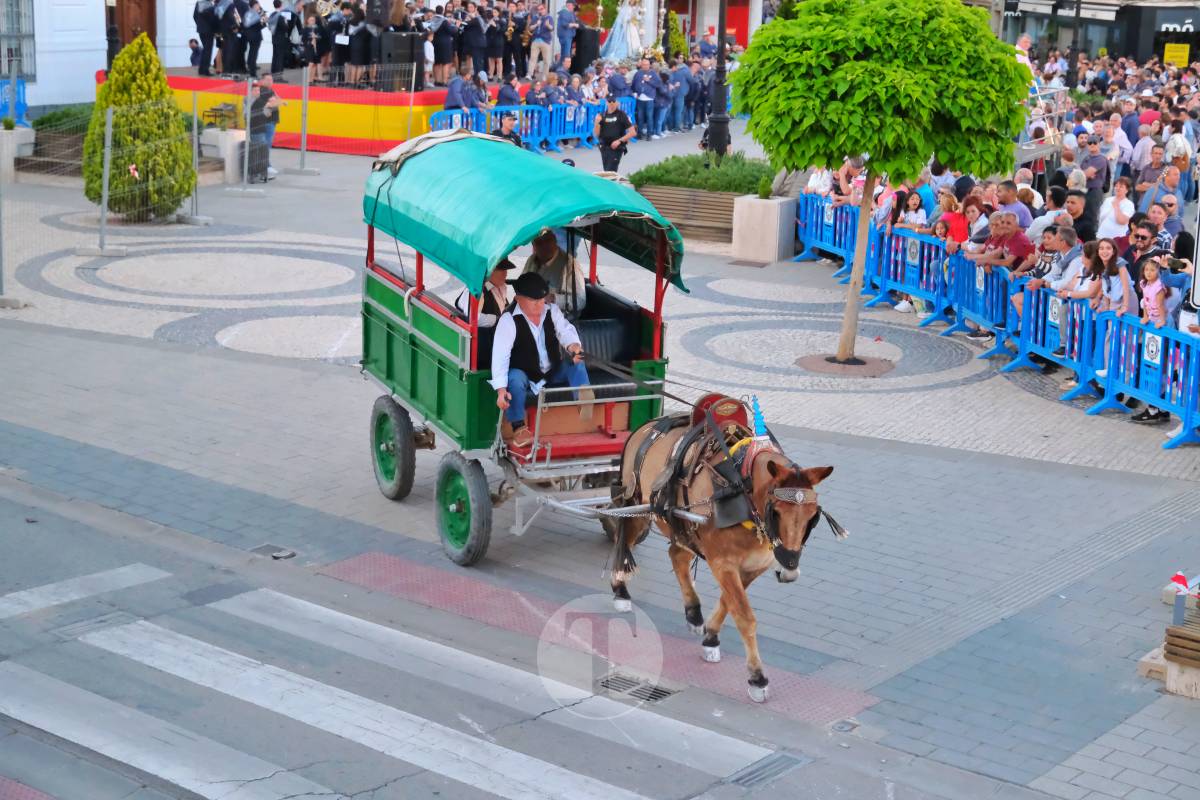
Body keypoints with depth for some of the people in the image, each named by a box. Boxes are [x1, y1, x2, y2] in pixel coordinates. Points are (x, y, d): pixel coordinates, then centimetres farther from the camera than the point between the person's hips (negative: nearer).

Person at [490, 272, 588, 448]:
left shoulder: (552, 311, 0)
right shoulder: (509, 320, -17)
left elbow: (565, 330, -10)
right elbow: (500, 355, -23)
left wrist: (573, 346, -39)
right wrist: (501, 389, -35)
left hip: (553, 372, 5)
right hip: (524, 374, -4)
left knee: (577, 363, -17)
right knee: (515, 379, -36)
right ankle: (519, 428, -33)